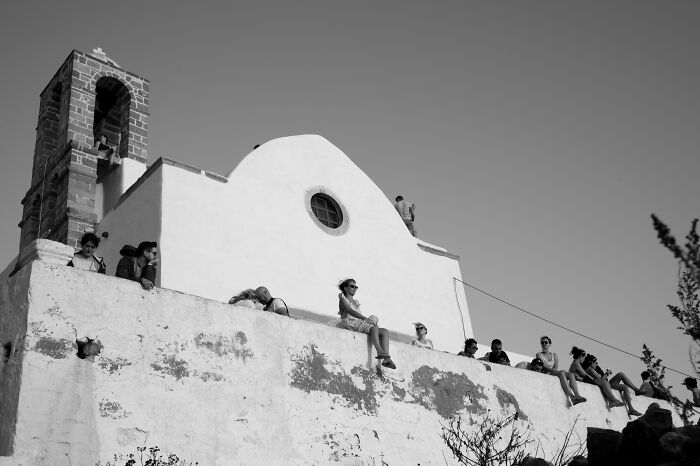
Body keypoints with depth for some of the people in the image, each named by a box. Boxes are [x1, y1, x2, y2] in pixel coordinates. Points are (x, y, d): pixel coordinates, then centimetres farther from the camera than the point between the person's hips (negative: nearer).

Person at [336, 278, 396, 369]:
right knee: (373, 327, -32)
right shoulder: (343, 300, 9)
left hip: (359, 326, 8)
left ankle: (386, 359, -30)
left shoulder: (356, 302, 33)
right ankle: (379, 351, -48)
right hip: (350, 324, -8)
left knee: (384, 331, -12)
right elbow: (350, 311, -10)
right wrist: (366, 319, -22)